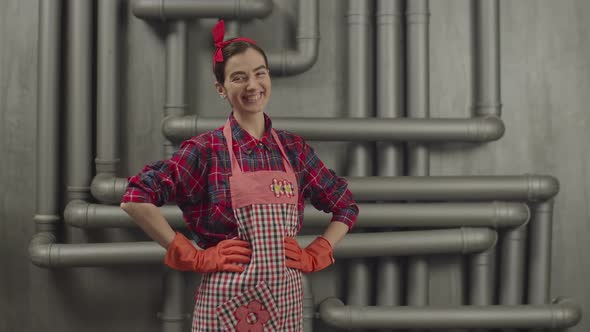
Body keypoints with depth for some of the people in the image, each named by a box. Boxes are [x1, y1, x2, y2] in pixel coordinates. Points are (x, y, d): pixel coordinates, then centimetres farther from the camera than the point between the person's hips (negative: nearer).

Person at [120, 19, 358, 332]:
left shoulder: (293, 148, 5)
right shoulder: (206, 150, -7)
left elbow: (346, 205, 15)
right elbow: (135, 198, -13)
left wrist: (314, 256, 3)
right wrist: (192, 257, -12)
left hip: (286, 302, 4)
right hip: (228, 305, -3)